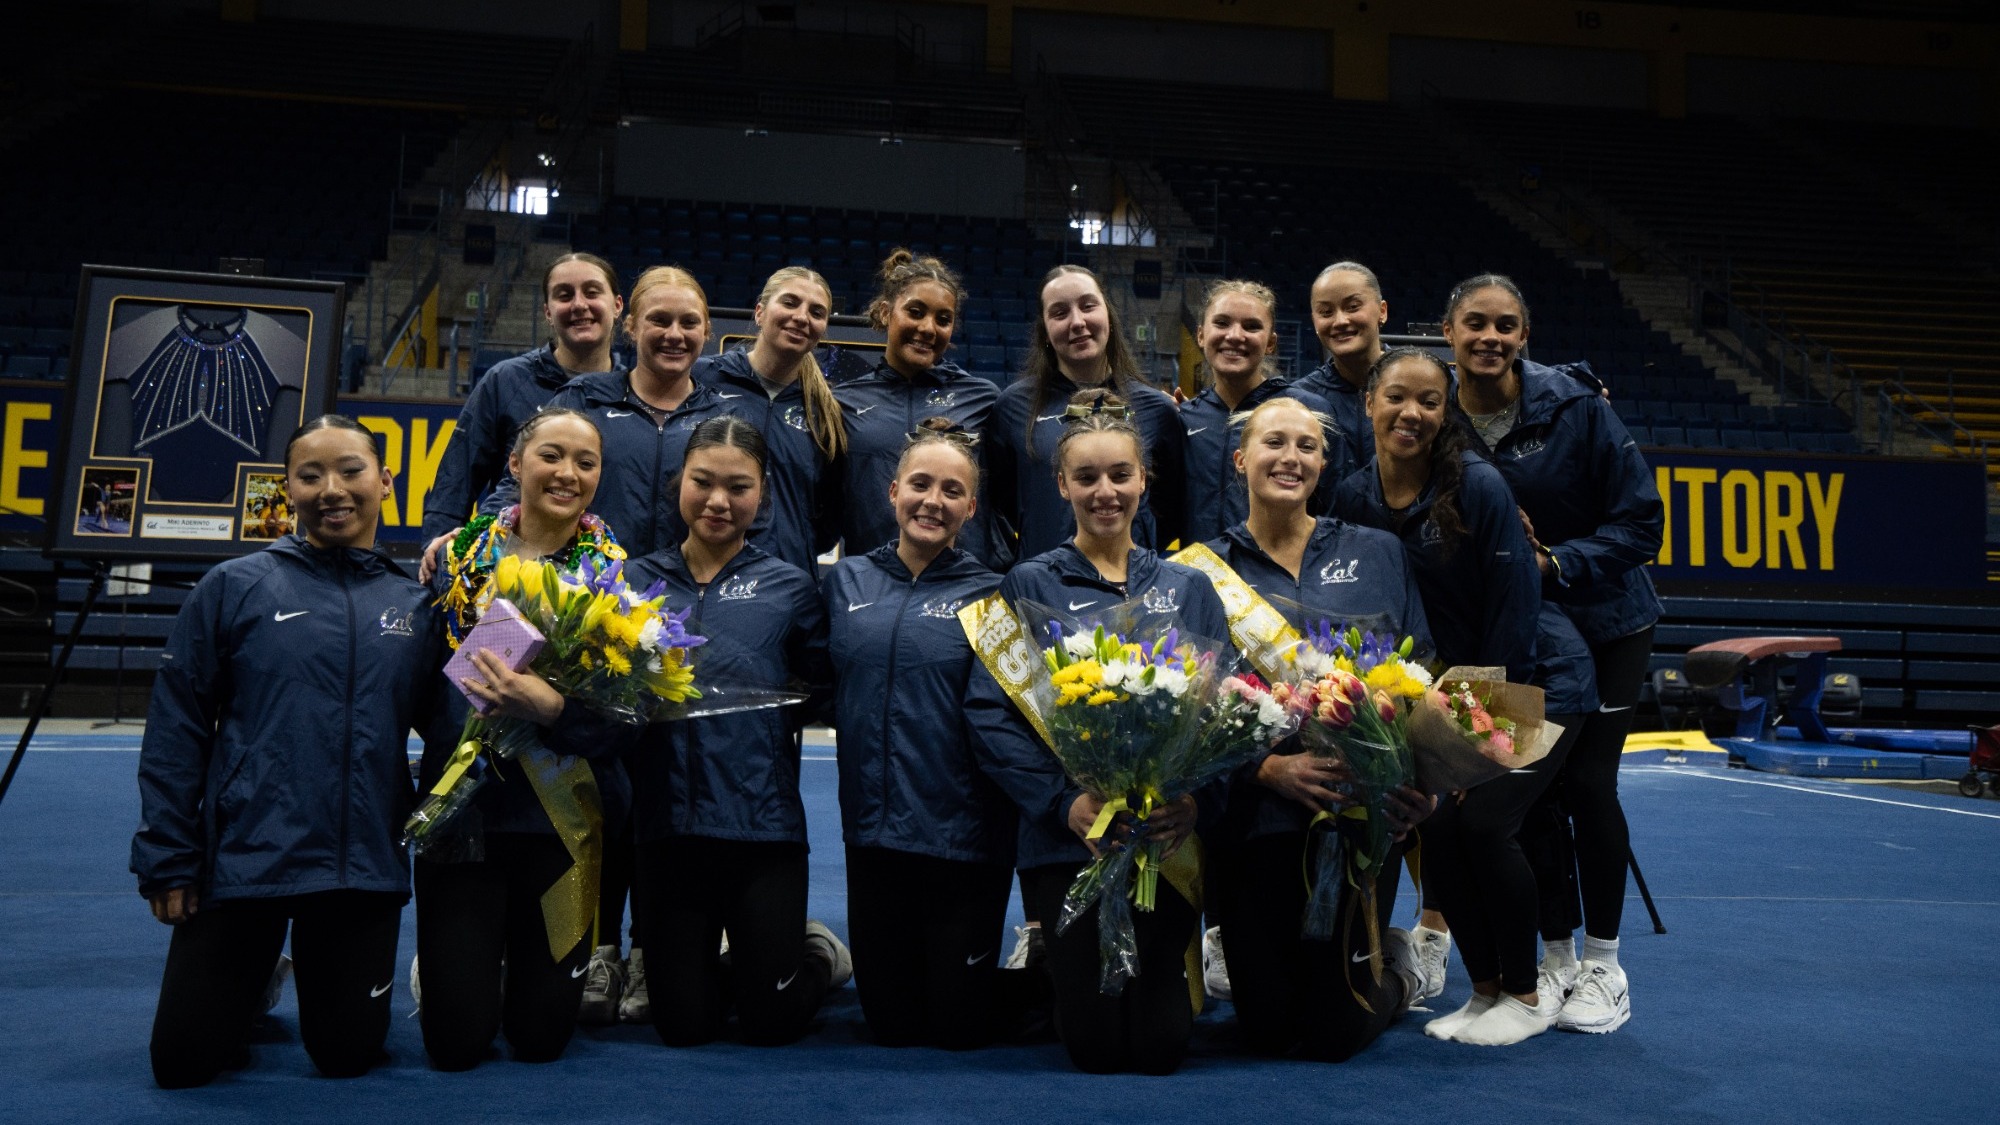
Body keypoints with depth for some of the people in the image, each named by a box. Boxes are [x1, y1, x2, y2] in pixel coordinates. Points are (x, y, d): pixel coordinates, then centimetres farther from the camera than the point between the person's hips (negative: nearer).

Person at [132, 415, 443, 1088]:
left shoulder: (416, 605, 4)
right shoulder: (235, 588, -2)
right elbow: (176, 731, -2)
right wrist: (166, 860, -4)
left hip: (365, 869, 2)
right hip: (241, 861, -1)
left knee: (348, 1056, 11)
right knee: (184, 1063, 6)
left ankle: (315, 981, 42)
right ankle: (257, 981, 36)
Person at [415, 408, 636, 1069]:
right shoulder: (463, 556, 3)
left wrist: (550, 709, -26)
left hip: (563, 817, 0)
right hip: (461, 809, 0)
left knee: (541, 1037, 6)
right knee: (455, 1040, 1)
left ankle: (525, 971, 40)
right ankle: (453, 967, 34)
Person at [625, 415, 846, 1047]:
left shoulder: (788, 588, 3)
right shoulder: (638, 580, 6)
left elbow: (821, 694, 5)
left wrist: (770, 708, -9)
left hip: (763, 821, -2)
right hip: (667, 821, 2)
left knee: (771, 1023, 4)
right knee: (683, 1025, 8)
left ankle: (819, 954, 35)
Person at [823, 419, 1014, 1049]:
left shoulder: (988, 595, -2)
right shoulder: (847, 582, 8)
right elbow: (822, 690, 14)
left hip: (963, 835, -3)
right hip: (873, 830, 3)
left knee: (959, 1026, 8)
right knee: (891, 1023, 12)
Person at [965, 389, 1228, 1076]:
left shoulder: (1187, 588, 11)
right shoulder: (1029, 587, 3)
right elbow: (990, 711, -5)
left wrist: (1198, 798, -14)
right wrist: (1064, 800, -18)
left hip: (1168, 836, 2)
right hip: (1066, 837, -2)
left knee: (1160, 1047, 2)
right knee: (1096, 1045, 0)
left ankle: (1178, 963, 34)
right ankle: (1051, 959, 31)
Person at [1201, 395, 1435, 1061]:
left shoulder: (1378, 554, 9)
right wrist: (1269, 768, -15)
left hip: (1361, 812, 0)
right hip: (1253, 816, 0)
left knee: (1333, 1034, 1)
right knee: (1267, 1030, 5)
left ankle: (1391, 964, 33)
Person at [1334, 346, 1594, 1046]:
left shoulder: (1477, 485, -19)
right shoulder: (1354, 499, -5)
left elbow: (1514, 608, -16)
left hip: (1535, 679, -5)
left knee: (1483, 821, -17)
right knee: (1436, 825, -10)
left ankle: (1529, 991, 5)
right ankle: (1485, 988, 11)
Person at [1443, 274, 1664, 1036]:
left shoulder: (1574, 406, -15)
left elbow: (1641, 519, -12)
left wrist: (1557, 563, -23)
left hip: (1603, 624, -2)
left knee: (1588, 783, -6)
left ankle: (1604, 970, 9)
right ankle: (1556, 959, 20)